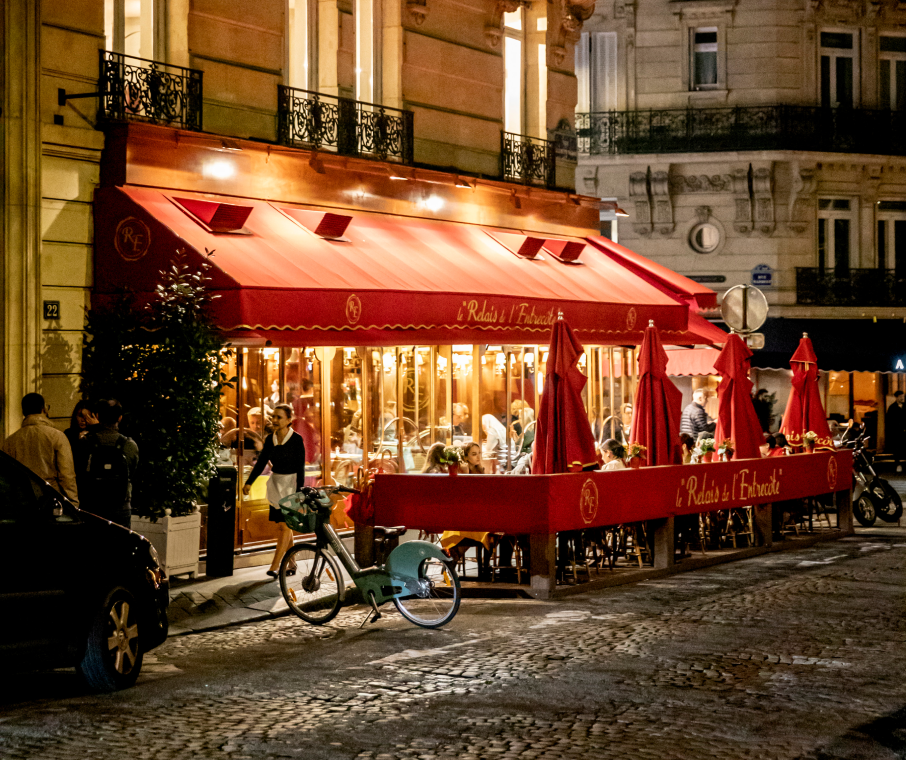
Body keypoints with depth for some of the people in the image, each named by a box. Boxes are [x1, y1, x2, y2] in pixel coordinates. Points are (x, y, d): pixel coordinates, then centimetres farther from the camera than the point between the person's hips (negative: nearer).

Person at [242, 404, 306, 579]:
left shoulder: (296, 440, -11)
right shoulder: (270, 439, 4)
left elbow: (300, 467, -11)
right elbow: (261, 462, 7)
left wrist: (299, 491, -14)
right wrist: (249, 482, -4)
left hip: (291, 483, -6)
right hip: (276, 484, 6)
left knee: (285, 525, -8)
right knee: (285, 526, 9)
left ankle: (274, 566, -11)